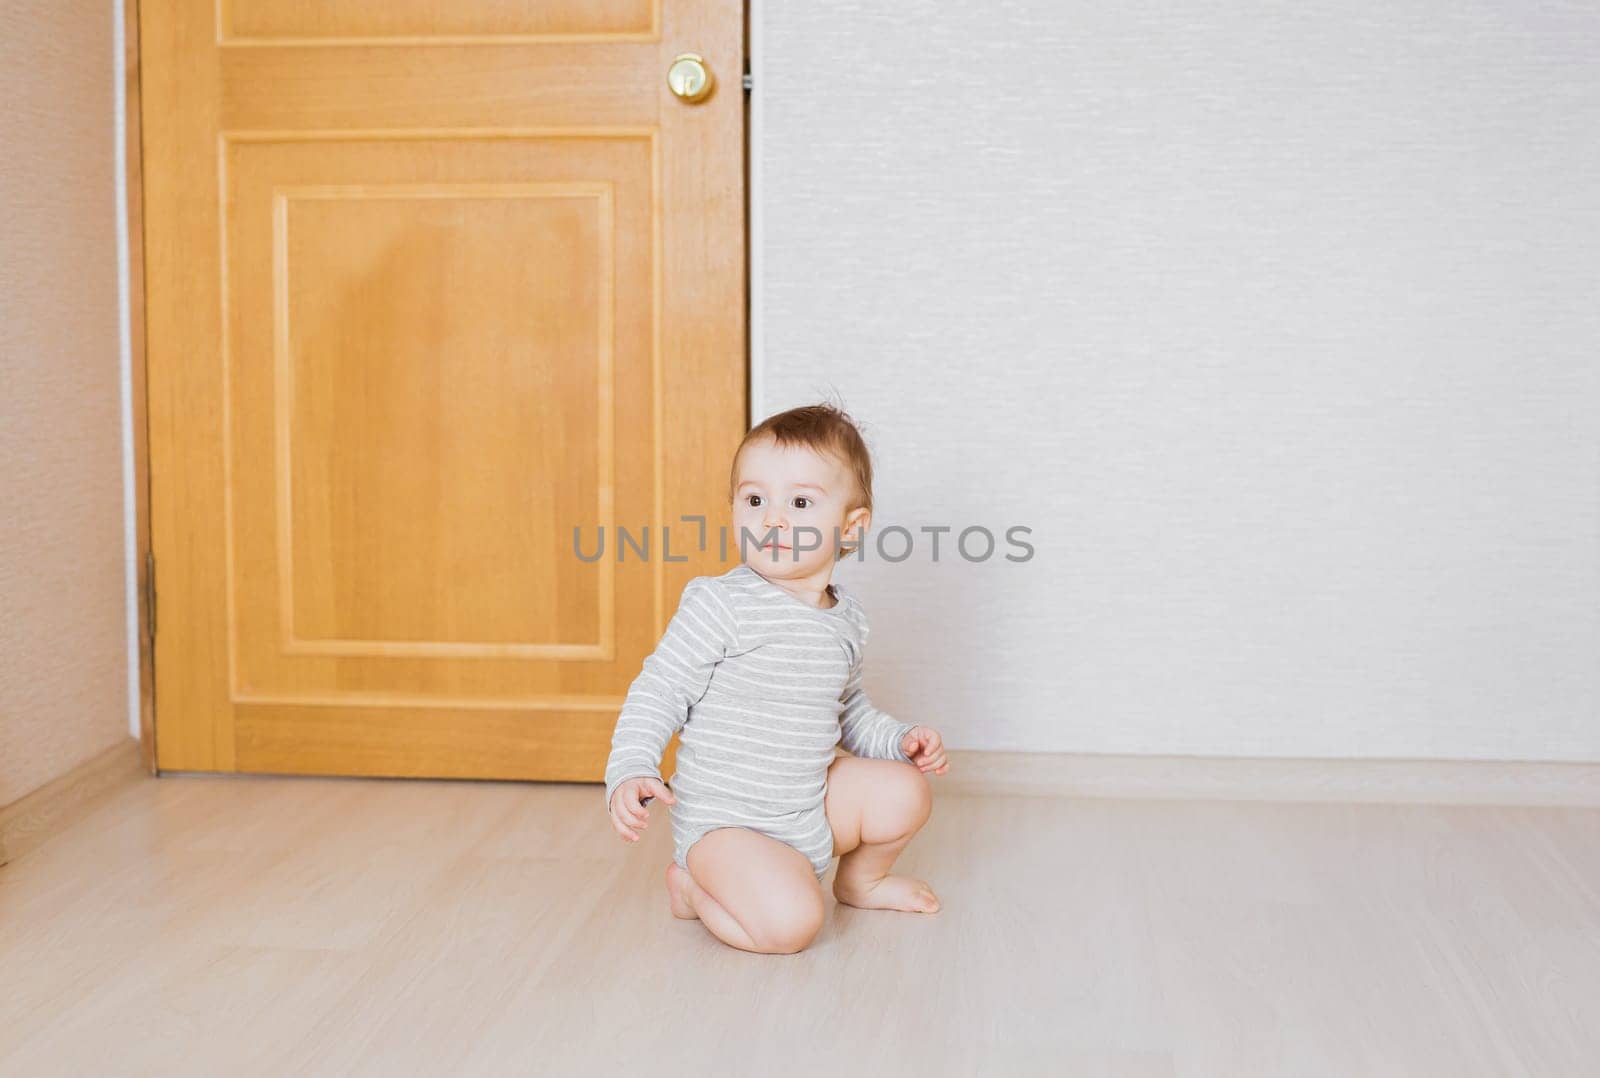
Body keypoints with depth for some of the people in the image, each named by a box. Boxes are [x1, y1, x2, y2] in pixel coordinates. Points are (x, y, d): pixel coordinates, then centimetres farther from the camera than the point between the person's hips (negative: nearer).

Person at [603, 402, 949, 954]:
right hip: (725, 824, -7)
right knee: (792, 922, -27)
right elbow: (659, 692, -16)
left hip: (813, 806, 7)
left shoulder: (848, 618, 4)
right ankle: (692, 887, 3)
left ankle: (861, 878, 28)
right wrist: (630, 771, -30)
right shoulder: (720, 604, -18)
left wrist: (899, 739, 7)